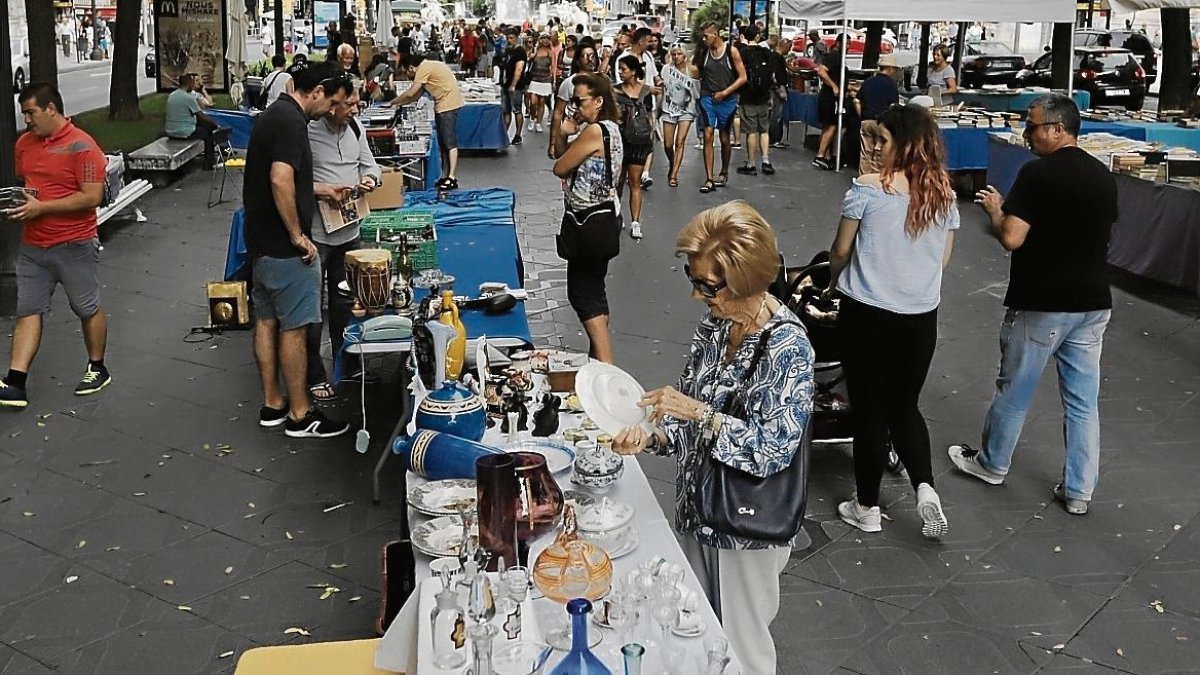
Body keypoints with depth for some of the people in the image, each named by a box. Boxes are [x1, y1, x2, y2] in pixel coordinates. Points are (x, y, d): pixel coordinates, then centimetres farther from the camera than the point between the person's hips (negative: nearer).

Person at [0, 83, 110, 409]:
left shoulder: (82, 146, -15)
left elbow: (92, 197, -19)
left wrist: (41, 207, -21)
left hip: (74, 245, -6)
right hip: (32, 245, 6)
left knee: (88, 309, 10)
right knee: (27, 311, 2)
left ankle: (98, 369, 27)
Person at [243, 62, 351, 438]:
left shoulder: (274, 114, 13)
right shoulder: (291, 121, -19)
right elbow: (280, 182, -29)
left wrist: (320, 192, 19)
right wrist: (298, 236, -21)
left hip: (261, 241, 10)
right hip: (284, 247, -10)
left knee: (267, 321, 14)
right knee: (294, 327, -1)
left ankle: (272, 404, 25)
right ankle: (299, 415, 8)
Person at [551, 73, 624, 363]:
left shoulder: (594, 131, -20)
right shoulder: (608, 128, 12)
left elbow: (559, 168, -14)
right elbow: (562, 157, 16)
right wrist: (564, 134, -3)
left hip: (591, 223, -10)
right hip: (603, 218, 10)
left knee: (581, 293, -5)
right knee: (594, 289, 19)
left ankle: (605, 366, -5)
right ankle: (599, 355, 30)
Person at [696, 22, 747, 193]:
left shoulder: (731, 51, -5)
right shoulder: (702, 52, 3)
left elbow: (743, 77, -4)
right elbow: (696, 72, 15)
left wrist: (725, 92, -10)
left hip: (727, 100, -1)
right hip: (707, 98, 1)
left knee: (724, 138, 11)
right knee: (708, 136, -9)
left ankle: (724, 173, 32)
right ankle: (709, 179, -9)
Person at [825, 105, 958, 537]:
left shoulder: (868, 187, -13)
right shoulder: (944, 194, 2)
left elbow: (841, 250, -4)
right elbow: (943, 258, 11)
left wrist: (833, 283, 16)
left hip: (866, 315, -4)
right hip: (921, 318, 4)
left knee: (868, 410, 9)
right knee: (905, 407, 20)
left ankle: (867, 508, 20)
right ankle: (924, 487, 1)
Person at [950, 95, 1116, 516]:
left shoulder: (1038, 174, -16)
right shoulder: (1103, 176, 6)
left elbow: (1011, 239, -21)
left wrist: (995, 209, -3)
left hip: (1040, 306, -6)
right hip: (1093, 303, 6)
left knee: (1014, 390, 12)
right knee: (1083, 401, 10)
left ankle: (992, 463, 31)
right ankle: (1078, 490, 17)